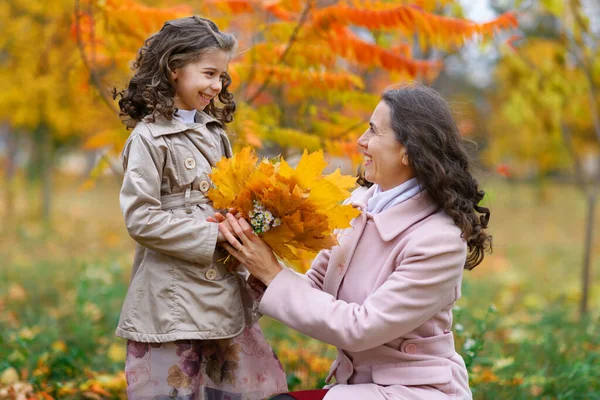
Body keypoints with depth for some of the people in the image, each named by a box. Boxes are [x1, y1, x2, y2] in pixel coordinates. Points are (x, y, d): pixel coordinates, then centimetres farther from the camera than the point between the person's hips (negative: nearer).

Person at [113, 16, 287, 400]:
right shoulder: (150, 137, -9)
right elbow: (141, 219, -15)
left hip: (224, 292, 7)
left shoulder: (213, 131, 12)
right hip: (172, 299, -7)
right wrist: (212, 236, -16)